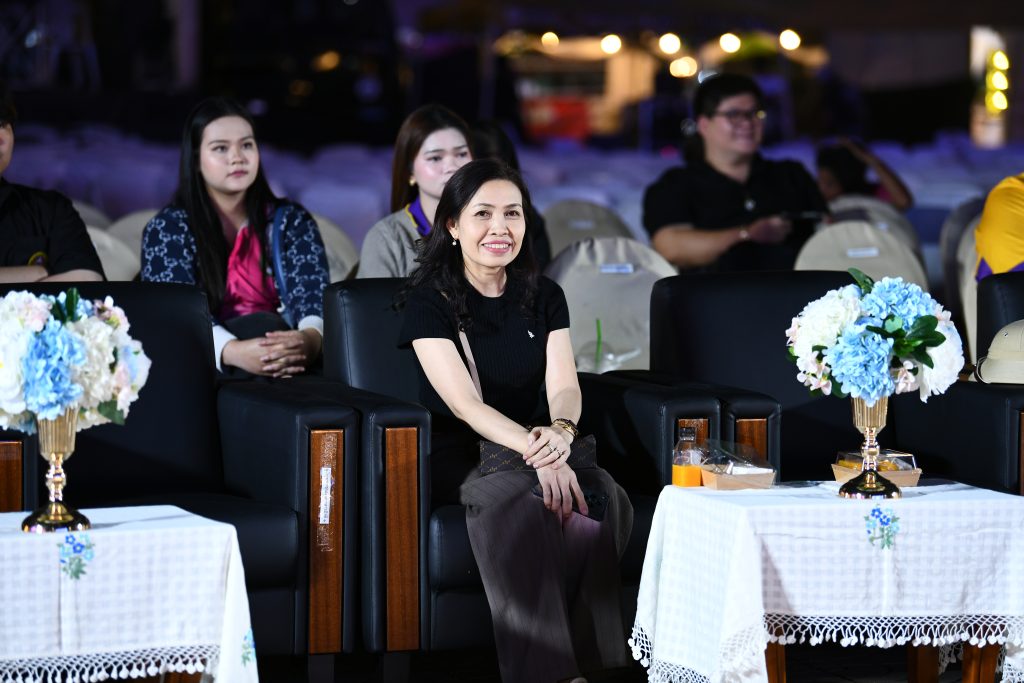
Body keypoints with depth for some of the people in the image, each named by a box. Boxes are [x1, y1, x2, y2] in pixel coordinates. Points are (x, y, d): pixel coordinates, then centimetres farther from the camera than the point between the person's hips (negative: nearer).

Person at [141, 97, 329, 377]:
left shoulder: (291, 221, 11)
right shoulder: (168, 228, 4)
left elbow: (313, 296, -6)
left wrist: (310, 339, -34)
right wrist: (235, 352, -36)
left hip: (287, 366, 2)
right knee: (264, 325, -31)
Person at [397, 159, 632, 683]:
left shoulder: (544, 297, 10)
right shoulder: (430, 300, -5)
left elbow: (563, 386, -1)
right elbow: (463, 403, -16)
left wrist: (561, 432, -27)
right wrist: (536, 451, -32)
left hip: (539, 451, 4)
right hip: (458, 458, -4)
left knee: (601, 496, -29)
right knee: (517, 502, -37)